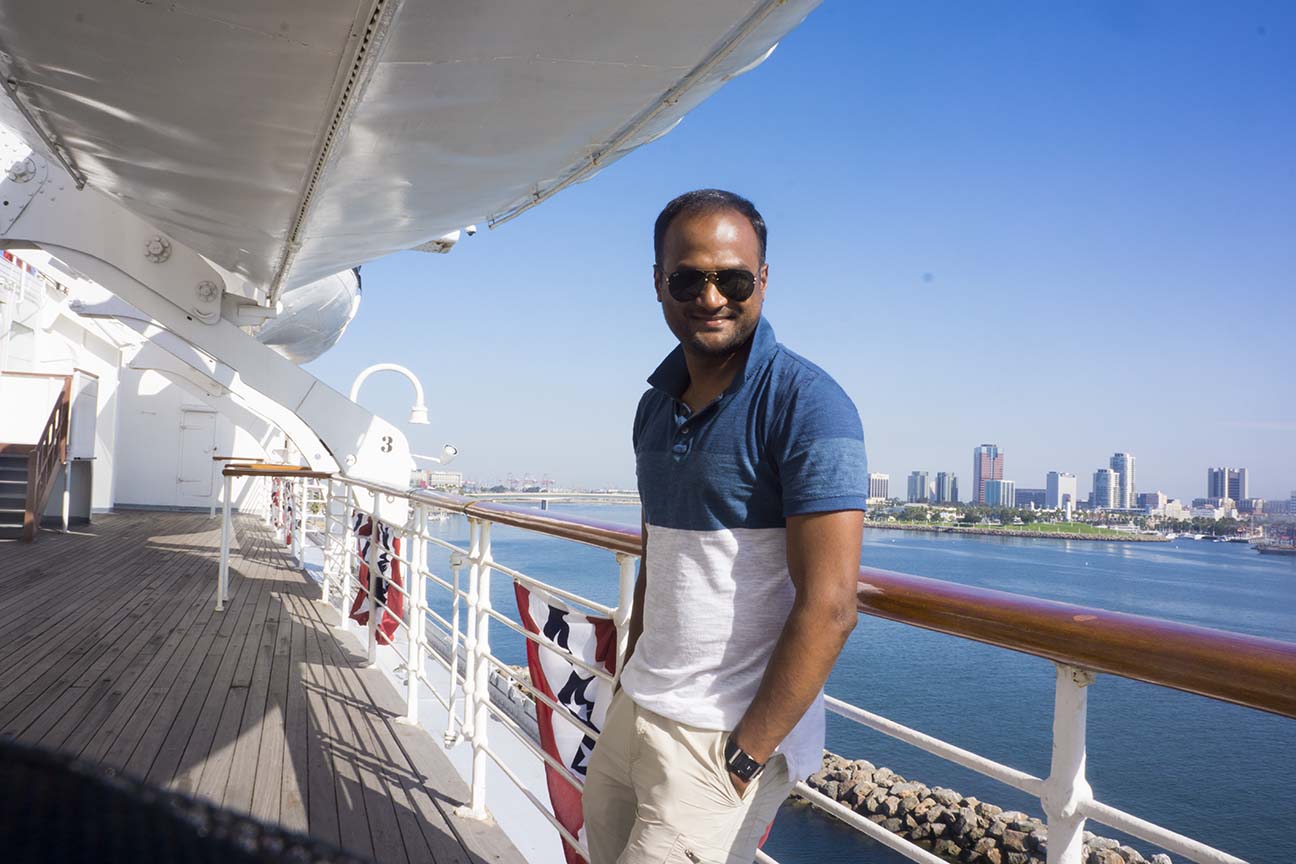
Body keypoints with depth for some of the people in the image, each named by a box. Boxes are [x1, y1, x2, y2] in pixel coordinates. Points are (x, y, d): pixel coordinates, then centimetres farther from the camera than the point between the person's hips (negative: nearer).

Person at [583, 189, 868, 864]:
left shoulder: (805, 404, -16)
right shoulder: (657, 404, 8)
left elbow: (828, 607, -20)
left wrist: (744, 758, -17)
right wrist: (630, 682, 15)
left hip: (728, 734, -7)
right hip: (635, 711, 7)